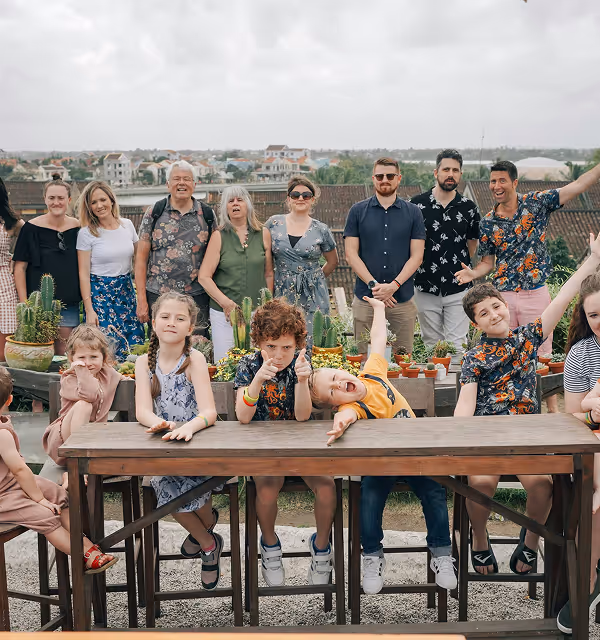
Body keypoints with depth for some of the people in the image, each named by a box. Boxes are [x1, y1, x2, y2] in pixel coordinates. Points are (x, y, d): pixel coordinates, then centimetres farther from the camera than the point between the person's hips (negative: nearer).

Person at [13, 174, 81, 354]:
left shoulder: (77, 227, 3)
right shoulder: (31, 228, -6)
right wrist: (24, 304, -10)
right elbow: (20, 267, -5)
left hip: (69, 304, 3)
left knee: (65, 354, 8)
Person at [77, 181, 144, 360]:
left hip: (126, 292, 4)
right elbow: (83, 274, -6)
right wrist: (89, 309, -13)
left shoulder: (127, 225, 6)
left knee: (134, 349, 1)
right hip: (100, 294, -4)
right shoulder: (86, 233, -5)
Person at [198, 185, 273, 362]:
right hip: (224, 314, -1)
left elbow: (268, 274, 13)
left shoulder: (263, 234, 7)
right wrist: (226, 303, -12)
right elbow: (204, 277, -3)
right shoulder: (219, 236, 2)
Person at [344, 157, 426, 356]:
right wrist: (373, 285, -11)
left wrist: (394, 285, -12)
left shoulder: (413, 213, 7)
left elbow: (416, 256, 2)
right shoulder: (358, 211, 6)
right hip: (365, 298, 0)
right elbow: (351, 254, 1)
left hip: (402, 298, 1)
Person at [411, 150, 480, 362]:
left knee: (457, 346, -1)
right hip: (426, 288, 0)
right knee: (432, 346, 10)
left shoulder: (469, 208, 2)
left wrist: (460, 268, 8)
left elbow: (472, 244, 14)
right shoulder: (418, 204, -1)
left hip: (458, 289, 0)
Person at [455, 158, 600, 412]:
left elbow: (579, 184, -5)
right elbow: (488, 261, 10)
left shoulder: (536, 203, -1)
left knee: (542, 355, 5)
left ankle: (553, 408, 18)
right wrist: (472, 273, -10)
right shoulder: (487, 222, 5)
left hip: (535, 293, -2)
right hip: (502, 296, 2)